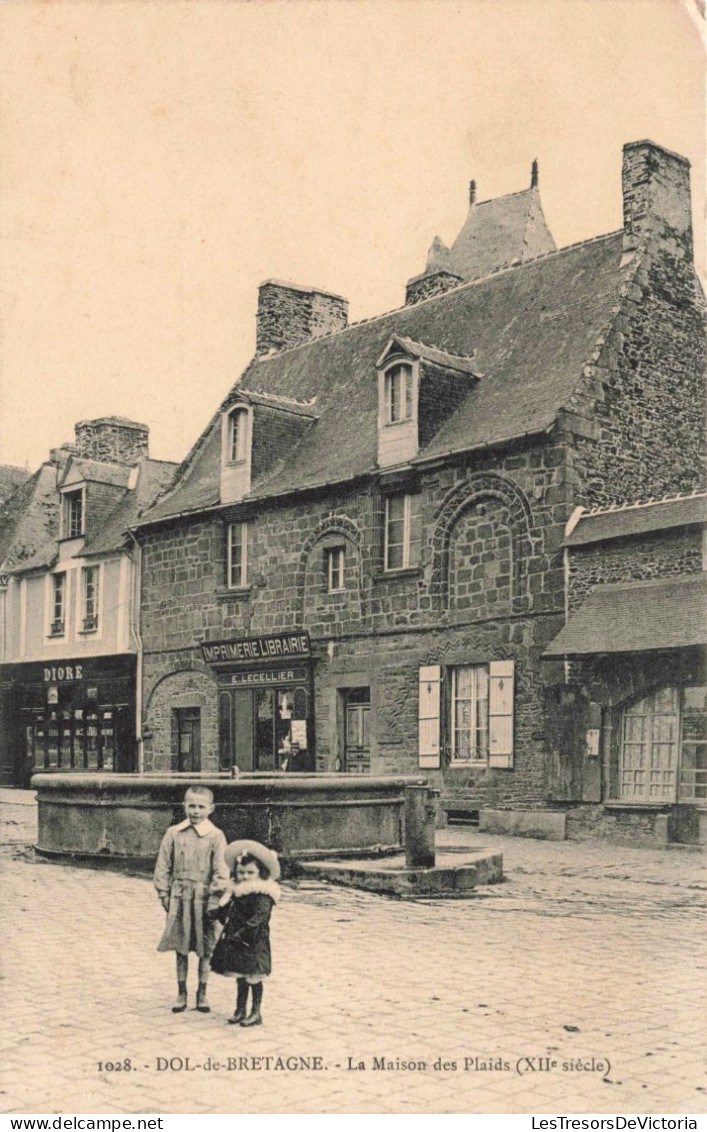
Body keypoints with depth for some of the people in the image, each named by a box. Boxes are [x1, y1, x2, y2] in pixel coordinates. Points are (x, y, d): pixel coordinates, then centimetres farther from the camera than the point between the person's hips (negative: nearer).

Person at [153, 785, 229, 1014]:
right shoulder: (174, 834, 1)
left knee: (205, 949, 6)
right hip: (180, 898, 1)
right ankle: (181, 993, 20)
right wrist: (164, 894, 2)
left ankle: (202, 993, 19)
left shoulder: (215, 836, -3)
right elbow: (163, 866, 5)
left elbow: (221, 870, -5)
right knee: (180, 948, 8)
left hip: (204, 898, -1)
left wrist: (216, 895, -11)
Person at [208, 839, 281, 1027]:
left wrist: (241, 933, -27)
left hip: (254, 942, -8)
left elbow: (258, 918, -23)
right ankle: (240, 1009, 25)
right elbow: (225, 911, 23)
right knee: (240, 976, 15)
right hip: (236, 942, 8)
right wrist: (210, 914, 15)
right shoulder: (236, 892, 12)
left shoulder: (263, 894, -15)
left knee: (253, 976, -1)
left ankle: (256, 1013, 9)